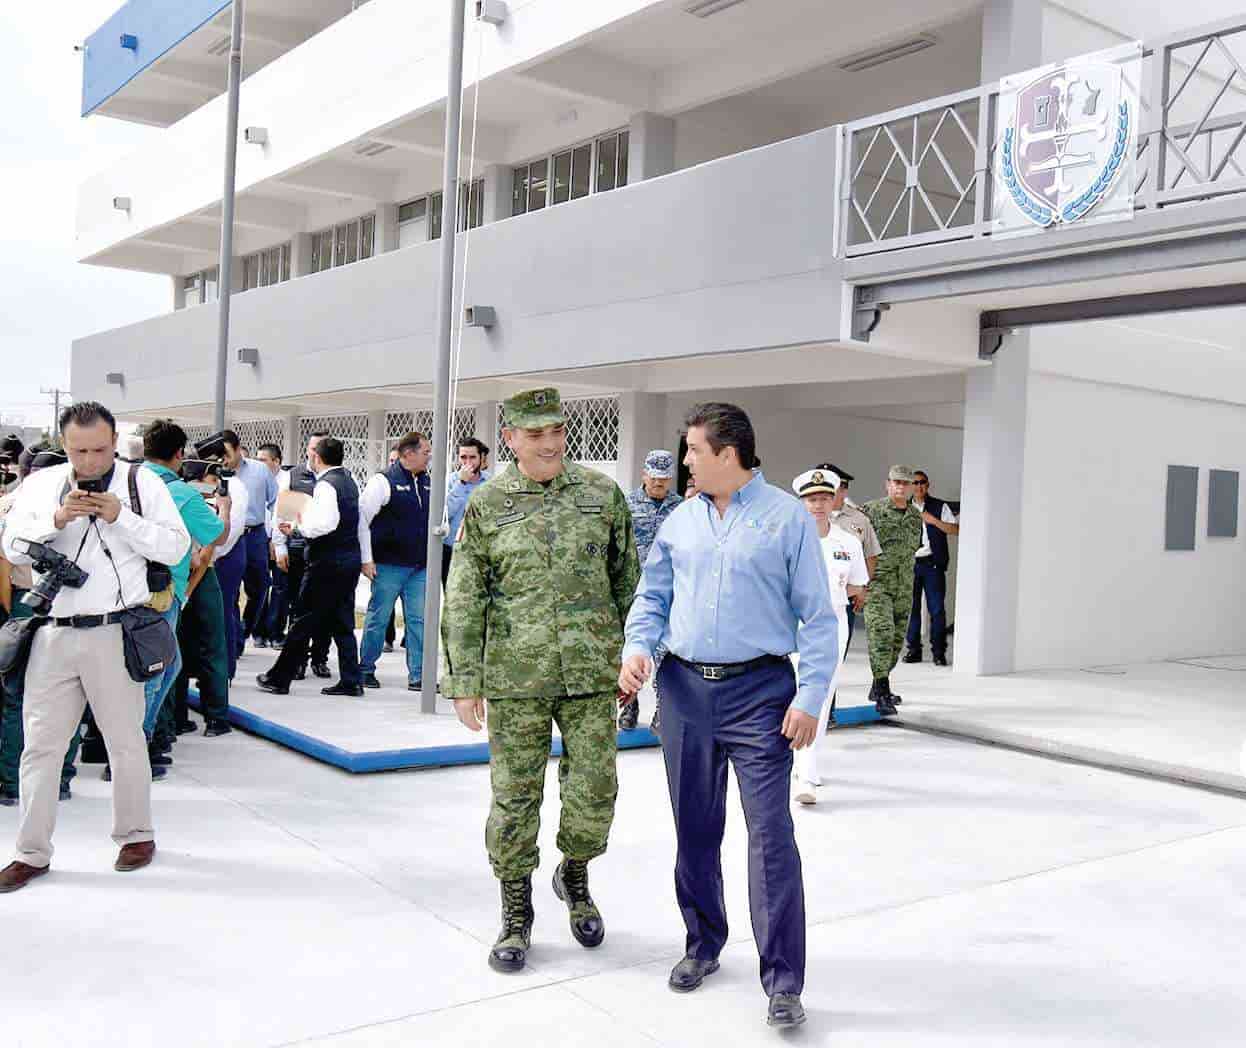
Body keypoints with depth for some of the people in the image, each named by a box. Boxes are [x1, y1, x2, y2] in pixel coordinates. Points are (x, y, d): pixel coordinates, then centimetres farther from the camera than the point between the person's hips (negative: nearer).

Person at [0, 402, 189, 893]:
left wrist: (121, 517, -16)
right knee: (40, 743, 7)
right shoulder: (40, 484, 8)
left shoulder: (142, 482, -1)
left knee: (125, 740, 9)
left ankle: (136, 834, 27)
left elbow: (176, 547, -6)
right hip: (54, 633, 3)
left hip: (115, 634, -3)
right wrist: (56, 519, -12)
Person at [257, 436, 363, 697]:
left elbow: (325, 524, -29)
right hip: (350, 559, 9)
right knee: (343, 622, 12)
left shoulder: (325, 485, -16)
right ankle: (351, 681, 12)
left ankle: (279, 678, 10)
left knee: (304, 621, 1)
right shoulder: (348, 480, 13)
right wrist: (297, 528, 20)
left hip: (328, 561, -8)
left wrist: (301, 526, -11)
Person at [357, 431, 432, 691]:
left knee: (418, 620, 5)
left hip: (420, 567, 6)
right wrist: (366, 559, -11)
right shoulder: (384, 482, -8)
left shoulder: (428, 482, 11)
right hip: (389, 565, -5)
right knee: (378, 618, 3)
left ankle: (417, 675, 10)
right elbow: (362, 518, -10)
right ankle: (366, 670, 17)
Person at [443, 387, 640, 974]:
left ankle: (574, 875, 36)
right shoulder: (486, 506, 0)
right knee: (515, 797, 6)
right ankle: (516, 917, 24)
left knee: (594, 792, 5)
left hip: (591, 674, 1)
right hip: (515, 678, -1)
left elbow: (627, 582, 10)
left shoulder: (603, 495, 3)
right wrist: (464, 682, -2)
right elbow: (464, 600, 1)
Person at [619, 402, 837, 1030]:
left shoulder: (787, 518, -4)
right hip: (685, 689, 5)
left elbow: (817, 616, -5)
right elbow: (653, 596, 16)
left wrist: (811, 697, -12)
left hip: (760, 691, -5)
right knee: (694, 829, 14)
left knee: (771, 832, -7)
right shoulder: (681, 521, 10)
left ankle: (783, 982, 2)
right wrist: (637, 646, -3)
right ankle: (702, 945, 32)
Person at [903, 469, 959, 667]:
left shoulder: (939, 506, 5)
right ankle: (913, 649, 14)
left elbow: (955, 529, -3)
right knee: (911, 607, 5)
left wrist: (934, 520, -12)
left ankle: (938, 652, 3)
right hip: (909, 563, 3)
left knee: (937, 608, -3)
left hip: (933, 564, -2)